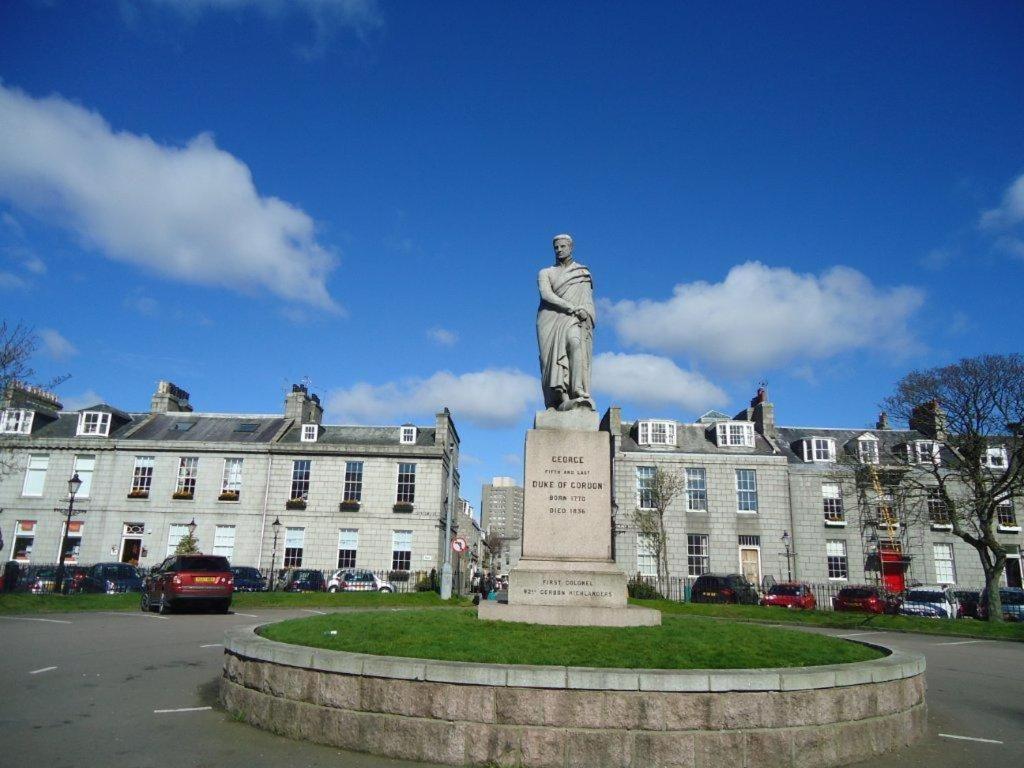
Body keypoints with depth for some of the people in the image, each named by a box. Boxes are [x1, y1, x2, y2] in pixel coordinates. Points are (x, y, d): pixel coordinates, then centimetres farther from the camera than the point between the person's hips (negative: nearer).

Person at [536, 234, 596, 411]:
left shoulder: (584, 272, 22)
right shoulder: (545, 273, 17)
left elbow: (588, 300, 14)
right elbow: (546, 295, -2)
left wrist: (585, 315, -9)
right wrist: (572, 307, -14)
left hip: (575, 319, -1)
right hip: (551, 318, 1)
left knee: (575, 342, -31)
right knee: (556, 356, -19)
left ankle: (579, 394, -41)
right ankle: (562, 399, -28)